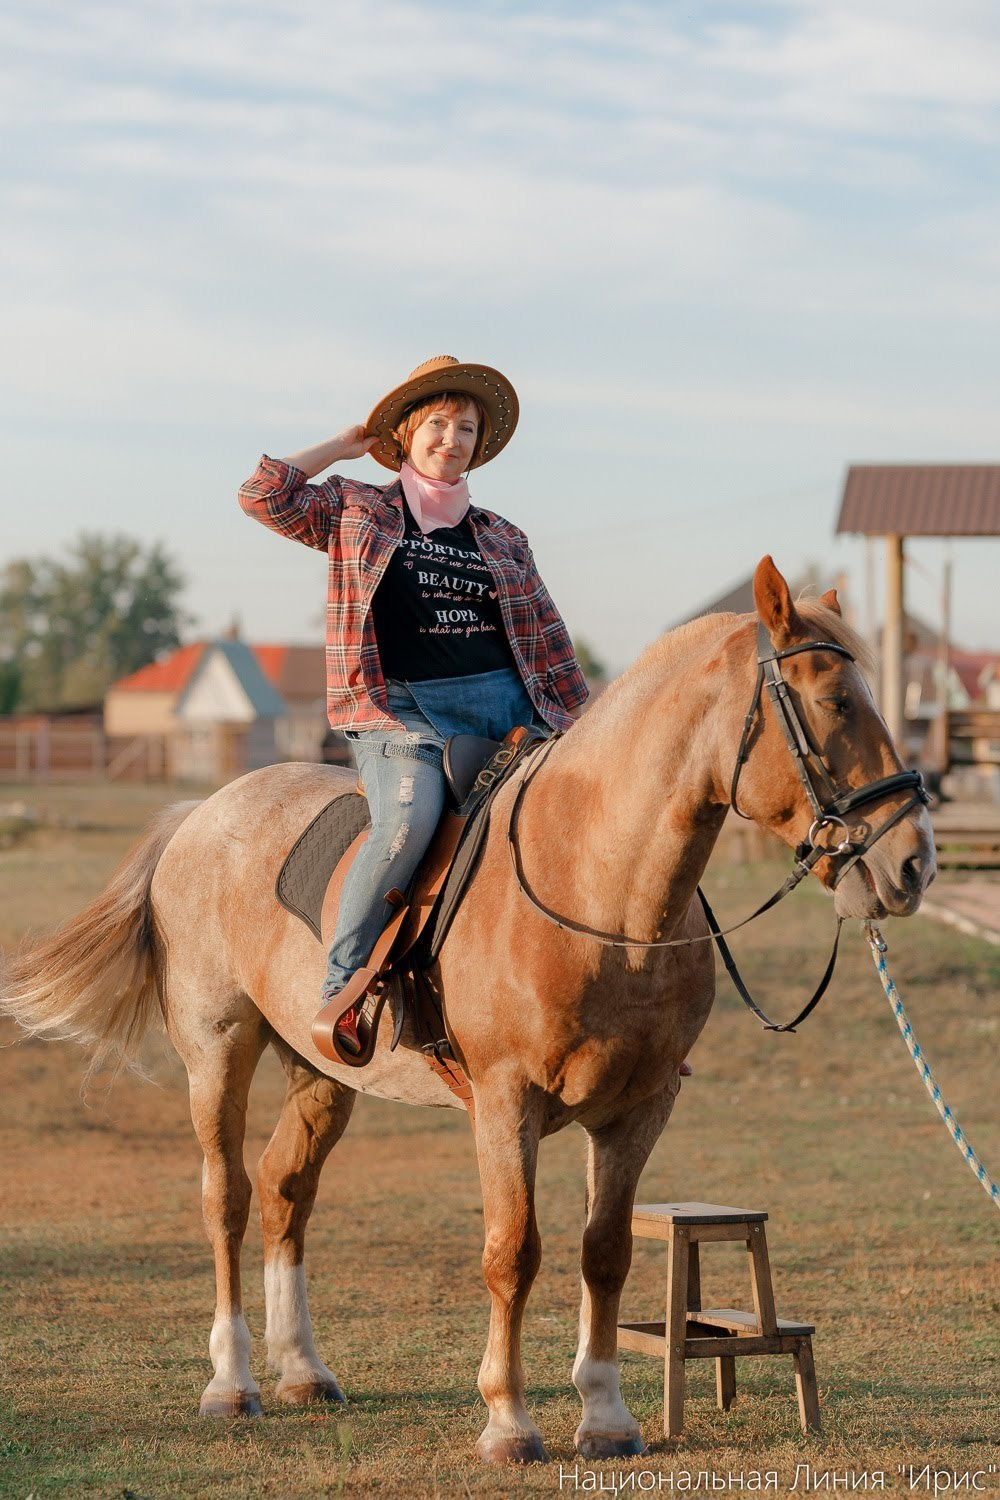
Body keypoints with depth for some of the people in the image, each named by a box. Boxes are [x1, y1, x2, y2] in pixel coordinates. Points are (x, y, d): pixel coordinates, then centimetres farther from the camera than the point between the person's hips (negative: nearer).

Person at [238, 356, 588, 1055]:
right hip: (403, 712, -4)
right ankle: (342, 985, -22)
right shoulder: (354, 511, 11)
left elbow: (550, 642, 20)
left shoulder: (503, 538, 18)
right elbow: (265, 495, -3)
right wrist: (343, 445, 9)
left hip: (507, 707, 4)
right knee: (409, 823, -34)